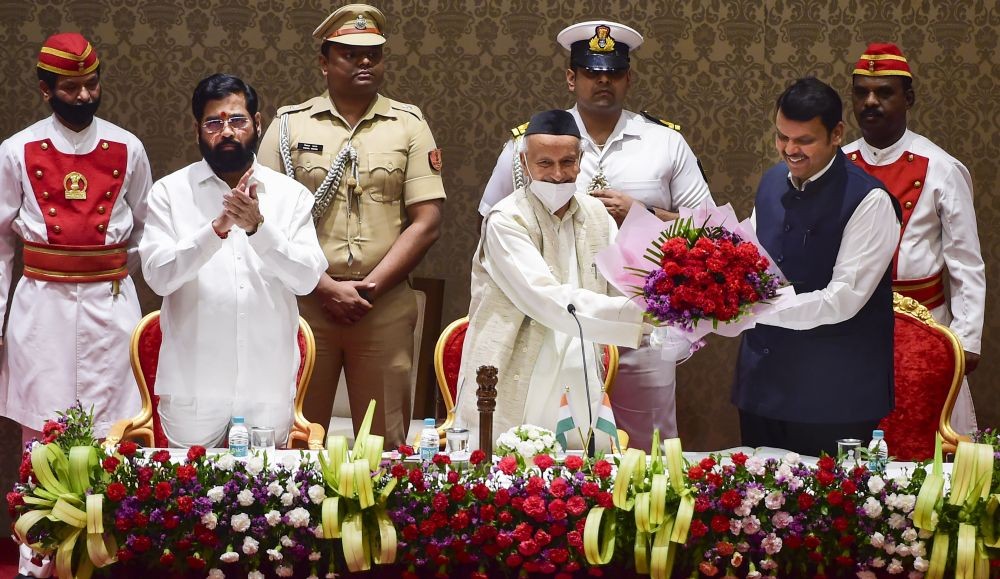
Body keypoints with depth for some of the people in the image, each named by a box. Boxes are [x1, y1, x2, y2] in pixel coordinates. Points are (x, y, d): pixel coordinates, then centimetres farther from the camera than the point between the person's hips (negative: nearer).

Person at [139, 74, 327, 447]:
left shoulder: (290, 194, 5)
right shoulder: (169, 192, 2)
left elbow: (307, 278, -5)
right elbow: (158, 275, -10)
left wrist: (258, 226, -20)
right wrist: (217, 228, -23)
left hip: (268, 385, 1)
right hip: (193, 386, -1)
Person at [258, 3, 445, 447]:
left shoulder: (409, 125, 7)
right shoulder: (289, 124, 6)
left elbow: (427, 222, 1)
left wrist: (370, 287, -8)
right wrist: (326, 288, -9)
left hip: (385, 306, 1)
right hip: (304, 301, 0)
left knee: (384, 441, 4)